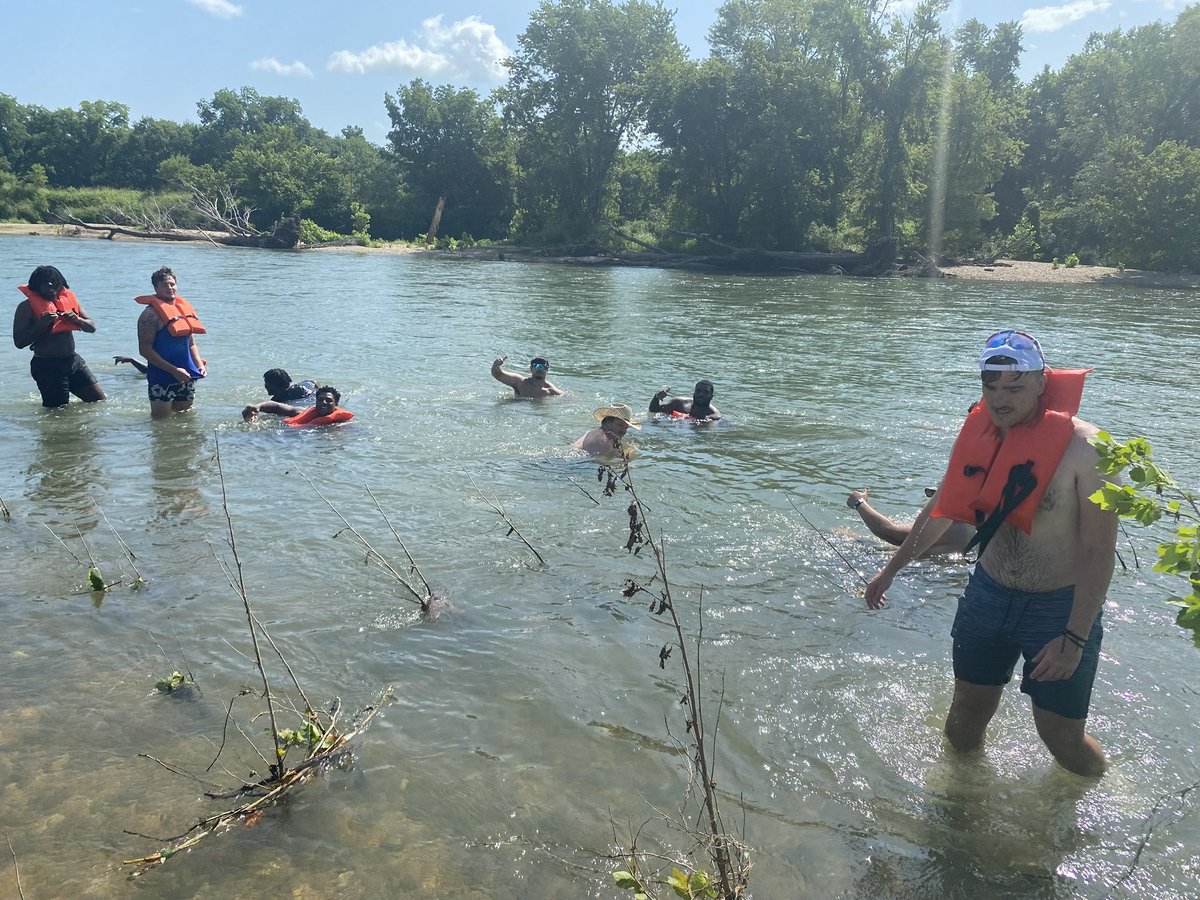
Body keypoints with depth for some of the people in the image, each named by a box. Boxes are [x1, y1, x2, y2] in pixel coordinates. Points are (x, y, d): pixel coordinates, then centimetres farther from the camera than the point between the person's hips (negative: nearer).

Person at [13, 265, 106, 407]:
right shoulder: (27, 307, -7)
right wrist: (41, 324, -22)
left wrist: (77, 319, -10)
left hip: (73, 360, 6)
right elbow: (19, 342, -12)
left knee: (100, 400, 8)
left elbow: (92, 327, 10)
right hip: (47, 366, -6)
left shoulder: (68, 298, 9)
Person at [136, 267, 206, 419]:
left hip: (186, 377, 6)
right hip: (162, 378, -6)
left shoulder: (185, 308, 13)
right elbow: (145, 349, -15)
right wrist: (173, 370, -19)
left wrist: (199, 364, 1)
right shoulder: (151, 314, -9)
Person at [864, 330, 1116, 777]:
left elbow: (1098, 550, -19)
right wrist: (891, 570, 17)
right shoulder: (977, 434, -3)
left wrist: (1075, 638, -21)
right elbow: (940, 511, 11)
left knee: (1061, 736, 4)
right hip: (988, 594, 5)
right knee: (965, 716, 15)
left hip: (1058, 606, -4)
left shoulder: (1081, 446, -20)